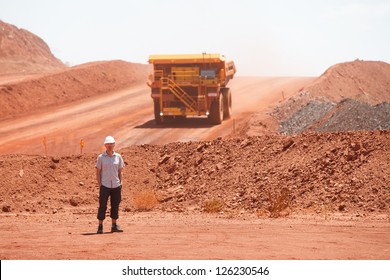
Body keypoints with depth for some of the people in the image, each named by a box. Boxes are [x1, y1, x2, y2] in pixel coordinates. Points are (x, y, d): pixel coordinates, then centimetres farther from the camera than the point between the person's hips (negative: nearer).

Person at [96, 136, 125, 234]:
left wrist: (120, 183, 5)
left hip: (116, 185, 3)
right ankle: (100, 226, -1)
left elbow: (120, 171, 12)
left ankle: (114, 225, 16)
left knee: (115, 205, 7)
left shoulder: (118, 157, 7)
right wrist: (99, 185, -6)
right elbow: (98, 172, 2)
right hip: (105, 185, -3)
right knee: (102, 205, -4)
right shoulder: (101, 157, 0)